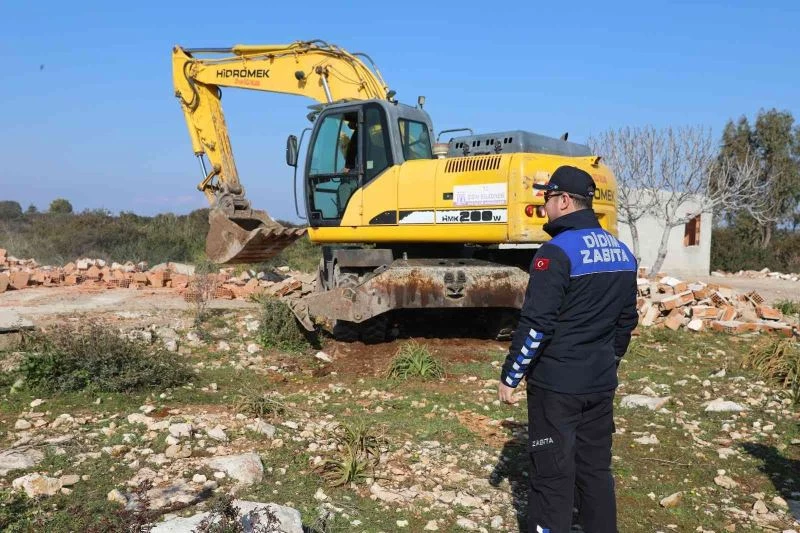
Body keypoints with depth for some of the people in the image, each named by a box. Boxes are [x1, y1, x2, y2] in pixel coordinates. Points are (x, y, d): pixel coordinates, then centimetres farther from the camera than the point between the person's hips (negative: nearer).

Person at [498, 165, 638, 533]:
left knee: (552, 474, 3)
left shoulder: (557, 251, -17)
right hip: (601, 384, 7)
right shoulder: (622, 253, 8)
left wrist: (509, 376, -10)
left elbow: (536, 325, -19)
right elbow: (627, 320, 15)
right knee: (596, 469, 17)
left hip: (556, 383, -7)